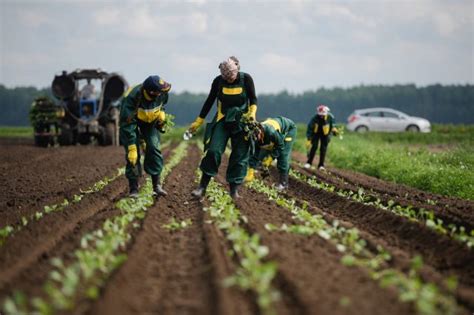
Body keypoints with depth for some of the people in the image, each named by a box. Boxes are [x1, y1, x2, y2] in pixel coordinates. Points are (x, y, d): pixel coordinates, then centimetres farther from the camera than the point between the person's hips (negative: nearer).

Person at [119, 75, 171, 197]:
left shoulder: (162, 94, -25)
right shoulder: (132, 98, -40)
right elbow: (128, 126, -38)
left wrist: (161, 112, -12)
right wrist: (132, 149, -39)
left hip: (150, 121, 4)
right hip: (131, 120, -4)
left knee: (154, 149, -12)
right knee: (133, 155, -14)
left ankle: (156, 186, -4)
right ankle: (134, 189, -6)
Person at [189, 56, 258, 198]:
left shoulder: (246, 79, -9)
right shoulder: (218, 81, -6)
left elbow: (253, 99, 1)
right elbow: (209, 101, 4)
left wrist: (252, 113, -20)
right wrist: (198, 122, 6)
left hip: (241, 122, 0)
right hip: (223, 120, 0)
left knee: (240, 156, -2)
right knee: (213, 151, -13)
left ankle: (234, 189, 8)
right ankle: (203, 186, -7)